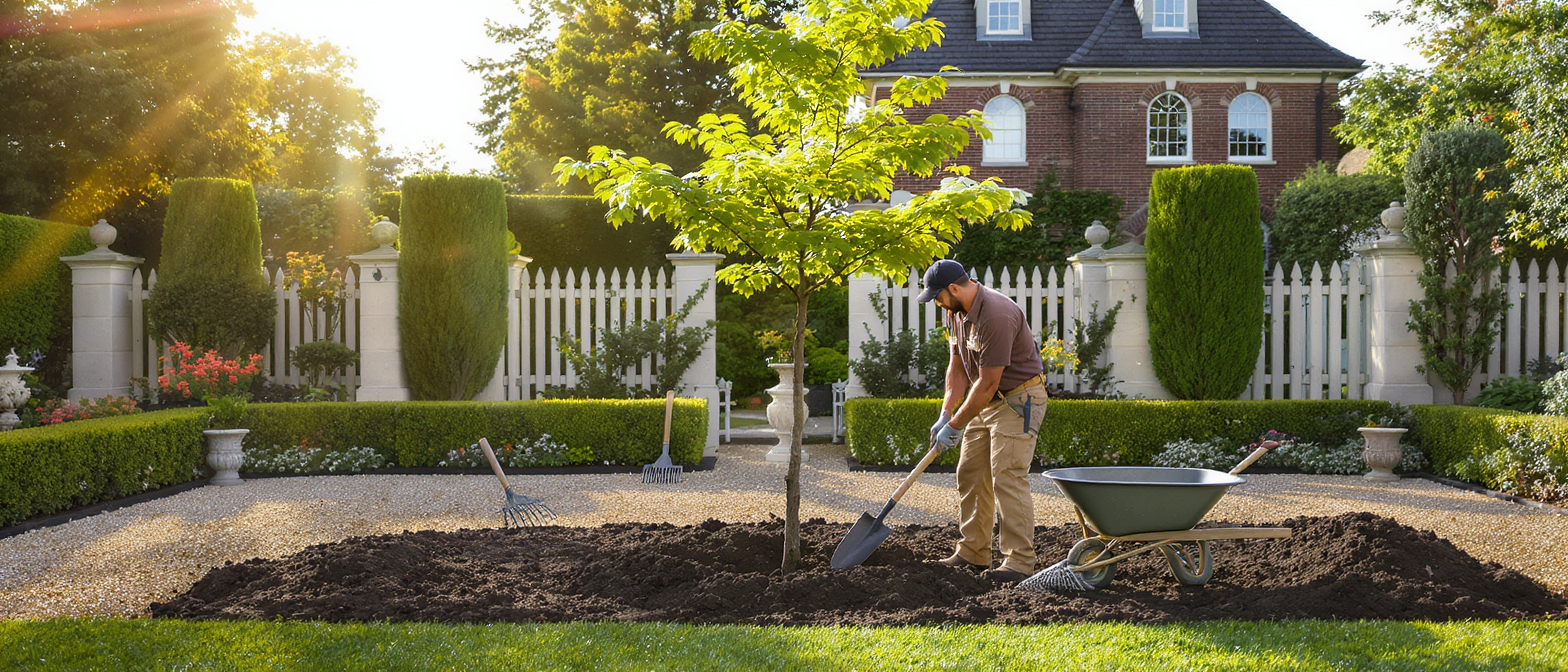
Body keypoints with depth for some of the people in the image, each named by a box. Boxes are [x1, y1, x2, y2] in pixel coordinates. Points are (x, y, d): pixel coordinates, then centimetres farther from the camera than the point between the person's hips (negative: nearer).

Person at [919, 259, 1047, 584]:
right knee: (971, 474, 9)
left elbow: (987, 384, -25)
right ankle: (973, 554, 17)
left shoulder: (997, 316, -28)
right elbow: (957, 367, 7)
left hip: (1019, 398, -9)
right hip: (988, 400, 10)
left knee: (1008, 477, -14)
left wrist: (955, 426, -17)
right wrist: (945, 415, -2)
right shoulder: (956, 312, 2)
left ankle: (1020, 561, -9)